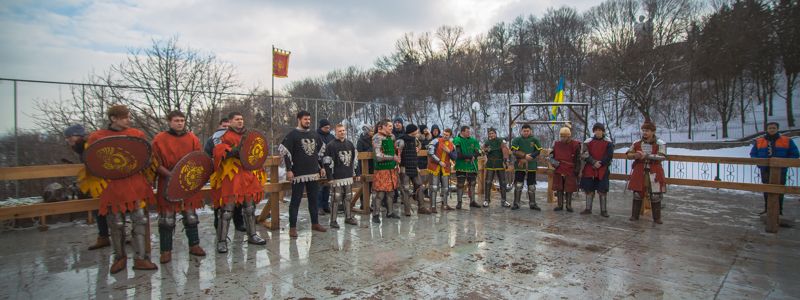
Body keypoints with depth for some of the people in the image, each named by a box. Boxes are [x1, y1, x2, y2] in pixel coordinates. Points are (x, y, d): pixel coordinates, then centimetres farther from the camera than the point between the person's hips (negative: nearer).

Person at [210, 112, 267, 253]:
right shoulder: (226, 136, -5)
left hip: (248, 176, 6)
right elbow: (218, 152, -19)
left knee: (250, 207, 13)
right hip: (230, 178, -6)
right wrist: (235, 150, -30)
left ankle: (252, 235, 26)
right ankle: (222, 241, 4)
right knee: (227, 210, -4)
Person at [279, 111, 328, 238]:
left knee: (314, 199, 13)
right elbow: (285, 152, -10)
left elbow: (321, 151, 21)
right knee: (295, 201, 0)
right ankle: (292, 227, 6)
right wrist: (289, 170, -15)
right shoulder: (292, 134, -6)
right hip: (298, 174, -6)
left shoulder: (314, 134, 12)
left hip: (314, 173, 6)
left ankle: (315, 223, 24)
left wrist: (322, 167, 16)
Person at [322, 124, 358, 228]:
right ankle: (333, 220, 6)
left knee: (348, 197, 14)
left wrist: (355, 172, 15)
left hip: (349, 176, 6)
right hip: (337, 177, -6)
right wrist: (330, 177, -14)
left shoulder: (350, 144, 12)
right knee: (336, 198, -3)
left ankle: (348, 217, 26)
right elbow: (327, 162, -11)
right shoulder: (331, 145, -8)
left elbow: (354, 160, 20)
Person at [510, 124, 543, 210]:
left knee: (532, 186, 9)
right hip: (520, 165, -2)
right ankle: (516, 203, 8)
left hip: (531, 166, 2)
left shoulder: (534, 140, 6)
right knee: (518, 185, 0)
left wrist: (531, 156, -15)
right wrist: (525, 156, -17)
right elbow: (514, 151, -8)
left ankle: (532, 203, 19)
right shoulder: (517, 140, 1)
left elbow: (538, 151, 2)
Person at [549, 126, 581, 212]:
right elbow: (552, 155, 16)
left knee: (569, 189, 5)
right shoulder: (556, 144, 5)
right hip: (558, 171, 3)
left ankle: (569, 205, 17)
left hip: (570, 172, -3)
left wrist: (577, 171, -5)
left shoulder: (575, 145, -5)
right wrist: (553, 161, -6)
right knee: (559, 189, 7)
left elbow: (578, 160, -2)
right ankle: (560, 205, 17)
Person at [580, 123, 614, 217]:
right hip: (589, 169, 2)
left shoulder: (608, 142, 1)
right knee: (589, 189, 7)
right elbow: (585, 155, -2)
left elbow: (609, 156, -5)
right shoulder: (588, 141, 5)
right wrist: (594, 162, -13)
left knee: (602, 190, -1)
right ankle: (588, 209, 17)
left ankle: (603, 210, 10)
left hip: (603, 169, -2)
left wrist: (600, 164, -13)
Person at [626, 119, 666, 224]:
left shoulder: (660, 144, -5)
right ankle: (634, 215, 18)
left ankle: (657, 218, 15)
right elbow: (628, 154, 5)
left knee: (655, 195, 2)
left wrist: (646, 156, -26)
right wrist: (635, 155, -18)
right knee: (637, 194, 8)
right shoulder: (637, 143, 6)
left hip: (654, 173, -3)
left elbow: (662, 157, -18)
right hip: (639, 173, 3)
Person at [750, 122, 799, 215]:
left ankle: (779, 210, 12)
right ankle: (767, 209, 20)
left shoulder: (787, 141, 1)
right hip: (765, 170, 2)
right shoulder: (758, 141, 5)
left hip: (780, 171, -2)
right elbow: (753, 154, 11)